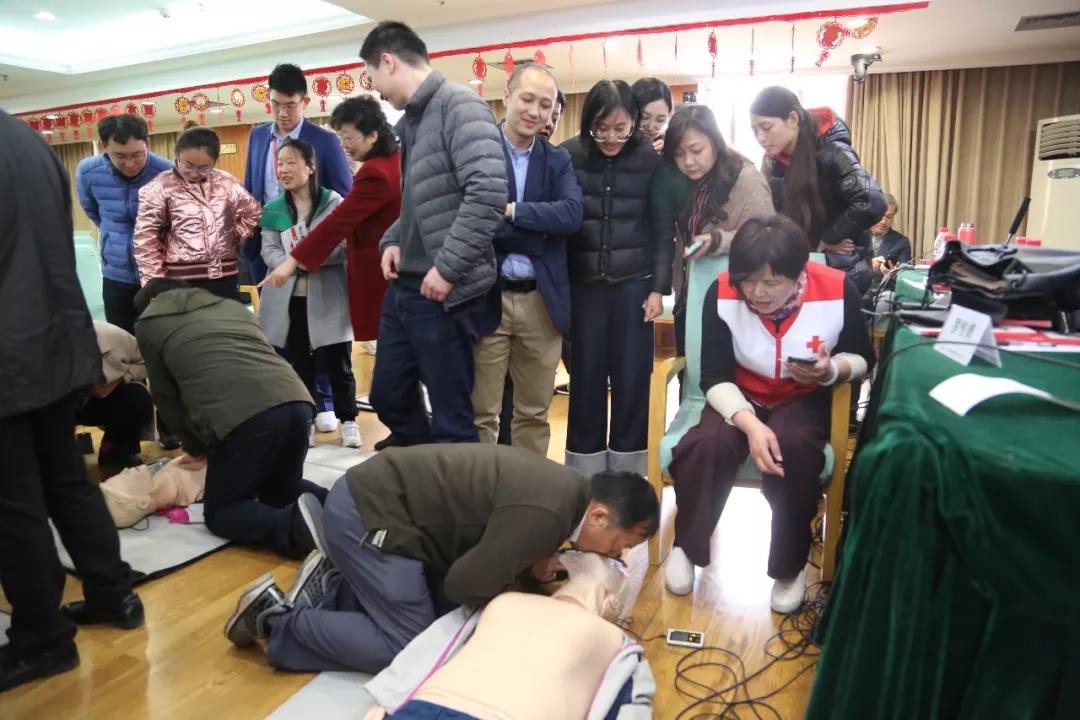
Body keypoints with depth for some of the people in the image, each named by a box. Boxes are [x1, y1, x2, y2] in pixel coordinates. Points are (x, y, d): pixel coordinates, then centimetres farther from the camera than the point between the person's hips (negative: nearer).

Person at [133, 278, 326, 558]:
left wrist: (196, 448, 38)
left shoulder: (148, 323, 22)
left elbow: (166, 396, 24)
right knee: (280, 491, 28)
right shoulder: (232, 305, 34)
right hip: (296, 402, 6)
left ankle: (293, 526, -13)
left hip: (242, 417, -6)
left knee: (221, 513, 15)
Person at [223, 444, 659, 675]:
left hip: (379, 497, 9)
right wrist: (531, 571, -2)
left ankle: (334, 577, 18)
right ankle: (275, 616, 4)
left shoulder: (569, 486, 5)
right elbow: (466, 584, -18)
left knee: (445, 610, 11)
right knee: (406, 646, -6)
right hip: (366, 516, -9)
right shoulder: (547, 515, -26)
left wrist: (533, 565, 0)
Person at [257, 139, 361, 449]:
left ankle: (348, 422, 19)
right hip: (287, 300, 4)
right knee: (297, 366, 11)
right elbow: (269, 251, -1)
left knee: (337, 365, 3)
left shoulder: (333, 201, -1)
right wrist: (296, 263, -20)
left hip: (327, 300, -3)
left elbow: (344, 246, -10)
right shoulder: (272, 209, 10)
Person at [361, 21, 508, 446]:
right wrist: (393, 240, 6)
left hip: (443, 293, -9)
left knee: (450, 419, 2)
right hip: (403, 288, 10)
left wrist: (448, 268, -22)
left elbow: (489, 191, -25)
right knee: (389, 398, 18)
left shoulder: (459, 105, -12)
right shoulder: (411, 119, 17)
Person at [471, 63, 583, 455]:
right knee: (481, 413, 7)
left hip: (541, 301, 4)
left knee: (534, 412, 14)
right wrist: (538, 230, -16)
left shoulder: (558, 160, 10)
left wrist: (511, 211, -15)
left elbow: (572, 214, -8)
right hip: (486, 298, -3)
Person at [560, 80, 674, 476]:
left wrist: (658, 287, -3)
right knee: (586, 376, 6)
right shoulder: (568, 155, -3)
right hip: (584, 283, 0)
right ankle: (585, 470, 21)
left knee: (632, 377, 6)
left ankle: (627, 470, 21)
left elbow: (663, 228, 2)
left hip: (634, 282, 0)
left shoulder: (650, 159, -2)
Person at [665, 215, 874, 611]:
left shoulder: (838, 290, -19)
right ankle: (686, 546, 0)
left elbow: (863, 358, -2)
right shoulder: (722, 292, -20)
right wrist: (750, 424, -34)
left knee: (794, 449, -34)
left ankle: (791, 566, -7)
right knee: (706, 446, -30)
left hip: (805, 398, 0)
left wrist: (831, 371, -26)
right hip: (743, 396, 0)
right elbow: (715, 377, -17)